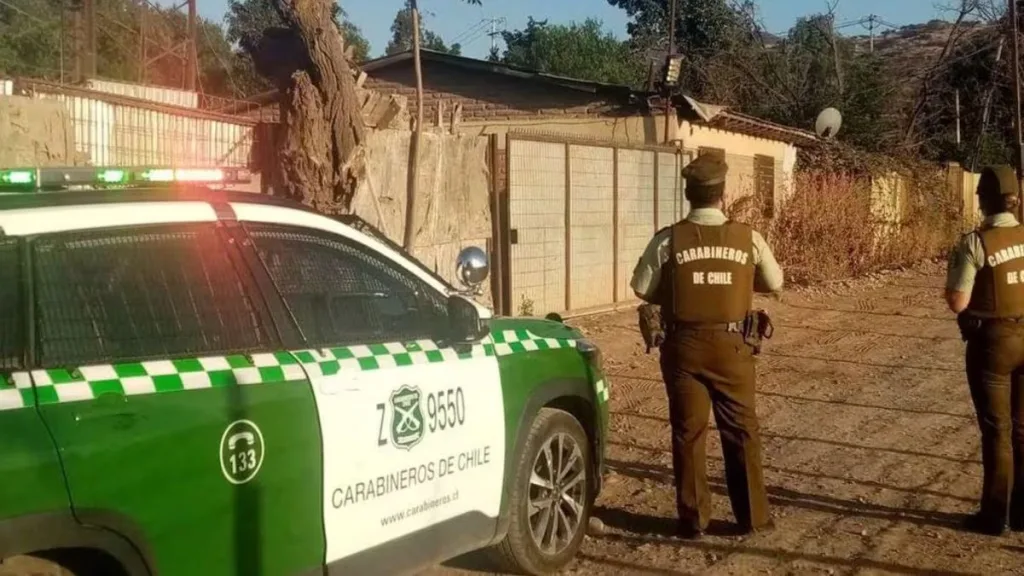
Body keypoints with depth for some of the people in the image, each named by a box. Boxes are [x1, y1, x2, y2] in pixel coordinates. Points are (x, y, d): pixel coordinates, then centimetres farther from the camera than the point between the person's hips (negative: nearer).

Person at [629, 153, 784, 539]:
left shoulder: (668, 240, -9)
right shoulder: (748, 238, -5)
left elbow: (642, 289, -2)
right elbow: (774, 282, 8)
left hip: (684, 345, 0)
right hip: (730, 345, 1)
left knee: (688, 431, 8)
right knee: (741, 430, 12)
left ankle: (693, 519, 14)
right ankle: (753, 516, 19)